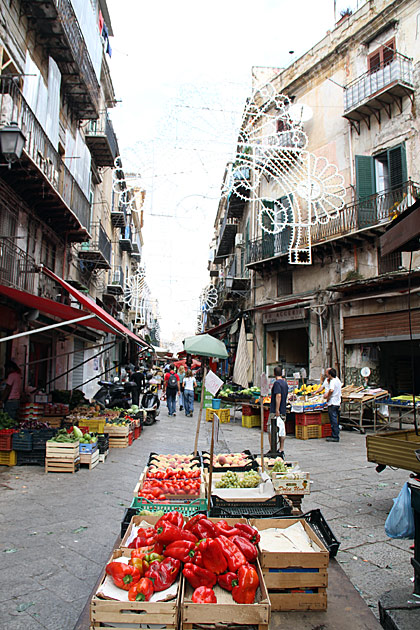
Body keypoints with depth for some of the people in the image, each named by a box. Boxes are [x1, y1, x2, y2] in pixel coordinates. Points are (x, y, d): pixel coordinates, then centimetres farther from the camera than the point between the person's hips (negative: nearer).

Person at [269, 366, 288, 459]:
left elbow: (278, 396, -23)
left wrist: (277, 410, -25)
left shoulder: (277, 383, -13)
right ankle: (282, 450, 12)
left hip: (275, 411, -8)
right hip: (283, 411, 8)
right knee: (282, 431, 9)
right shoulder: (285, 382, 13)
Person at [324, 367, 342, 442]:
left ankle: (335, 437, -2)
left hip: (332, 403, -10)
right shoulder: (337, 380, 13)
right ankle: (336, 436, 21)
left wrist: (328, 397, -18)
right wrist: (329, 381, 12)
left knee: (333, 420, -5)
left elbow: (331, 390, -31)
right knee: (336, 421, 15)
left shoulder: (332, 381, -15)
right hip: (337, 403, 10)